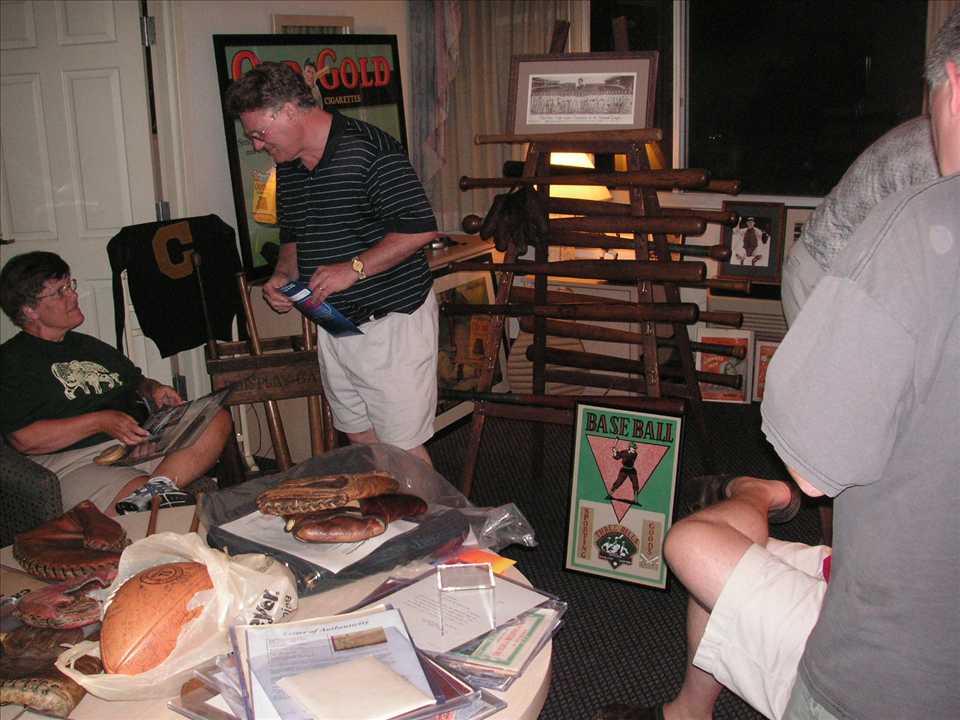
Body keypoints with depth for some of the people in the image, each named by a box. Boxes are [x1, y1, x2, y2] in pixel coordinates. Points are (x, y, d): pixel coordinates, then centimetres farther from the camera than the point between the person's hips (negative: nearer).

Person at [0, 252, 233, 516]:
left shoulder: (88, 345, 28)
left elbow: (136, 381, 37)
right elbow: (24, 439, -9)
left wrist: (154, 389, 12)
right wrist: (100, 422, -12)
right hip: (74, 465, -8)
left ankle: (157, 487, -38)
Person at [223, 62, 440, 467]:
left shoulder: (367, 150, -16)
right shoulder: (288, 168, 11)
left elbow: (420, 228, -21)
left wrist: (354, 269, -23)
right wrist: (283, 274, 3)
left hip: (392, 322, -8)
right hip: (333, 324, 8)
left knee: (402, 450, -4)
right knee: (359, 441, 14)